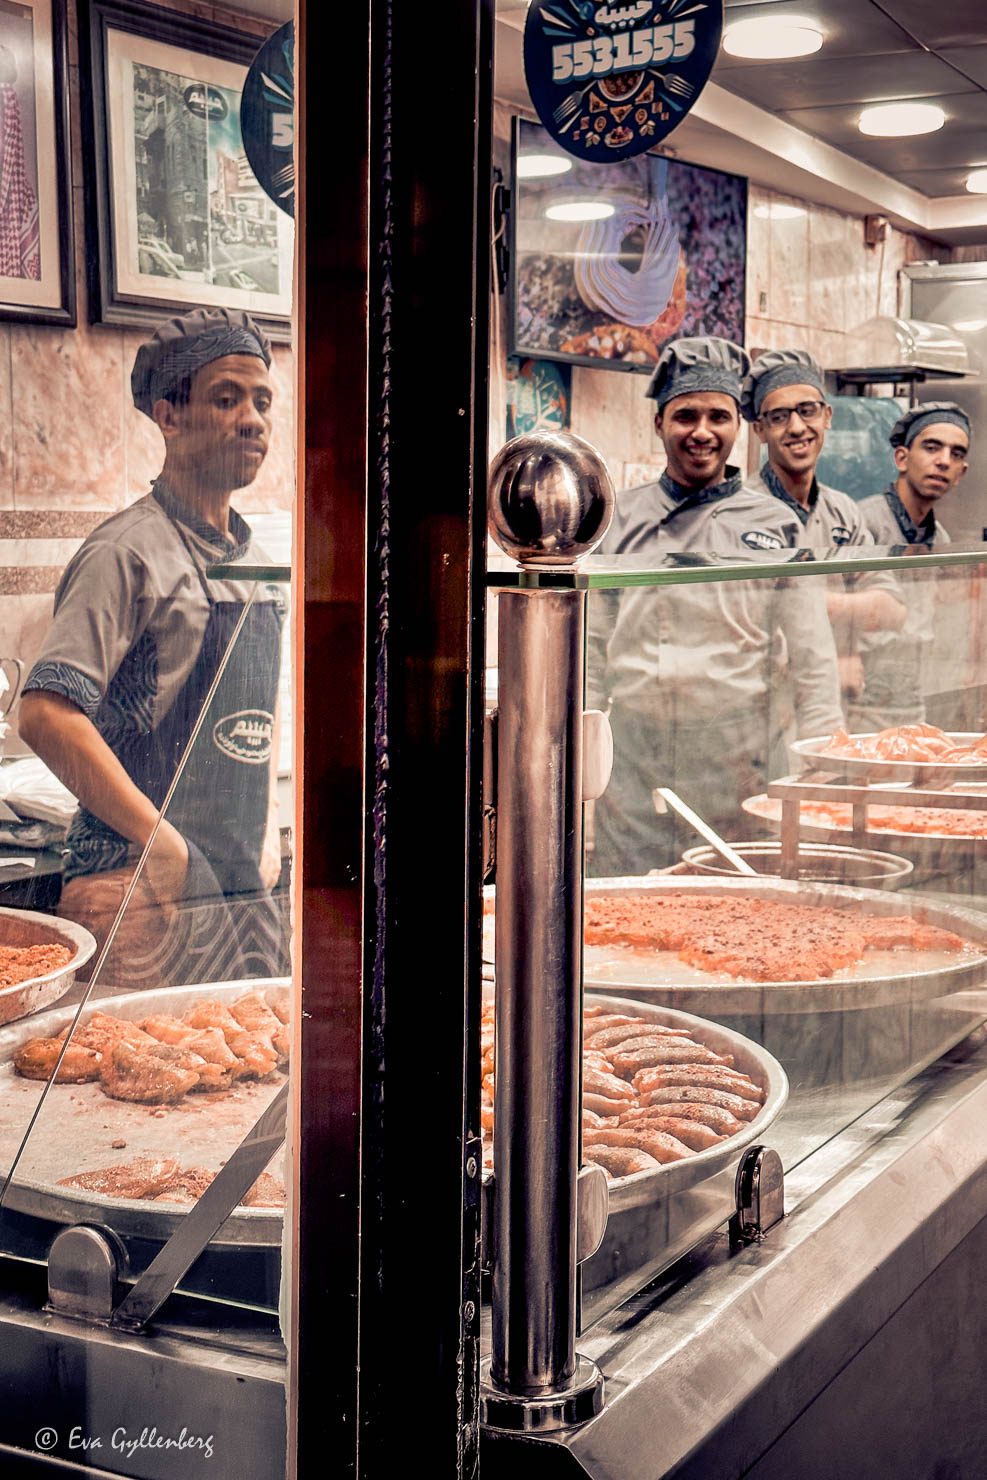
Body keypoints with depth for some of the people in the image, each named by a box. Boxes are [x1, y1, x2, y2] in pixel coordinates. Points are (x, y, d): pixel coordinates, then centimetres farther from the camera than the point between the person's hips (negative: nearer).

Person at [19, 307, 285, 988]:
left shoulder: (256, 562, 13)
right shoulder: (128, 552, -12)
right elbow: (47, 714, -22)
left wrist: (267, 832, 12)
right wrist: (163, 845, -20)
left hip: (249, 893, 8)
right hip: (156, 903, -7)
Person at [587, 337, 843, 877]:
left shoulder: (774, 526, 5)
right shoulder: (621, 522, 9)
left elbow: (814, 666, 6)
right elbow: (592, 651, 13)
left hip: (741, 767, -1)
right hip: (635, 766, 2)